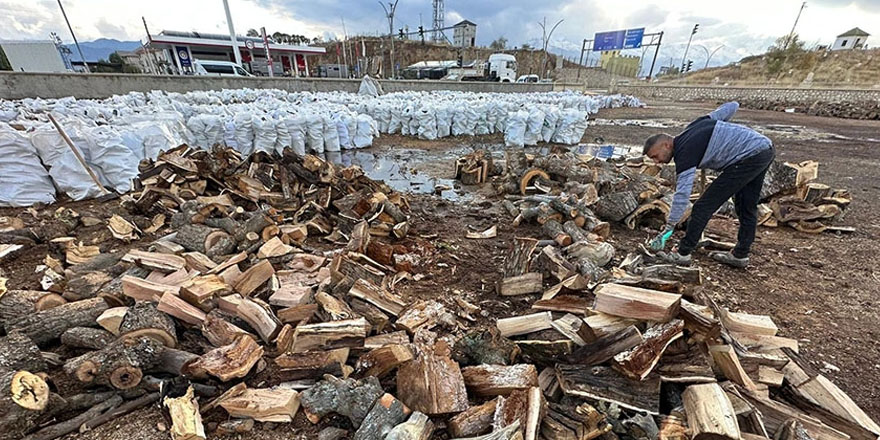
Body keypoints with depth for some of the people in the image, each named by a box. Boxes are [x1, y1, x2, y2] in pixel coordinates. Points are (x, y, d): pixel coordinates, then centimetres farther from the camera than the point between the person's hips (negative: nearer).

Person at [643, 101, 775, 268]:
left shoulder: (684, 153, -14)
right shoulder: (695, 125, 10)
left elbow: (682, 194, -20)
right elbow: (732, 106, 18)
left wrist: (668, 229, -17)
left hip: (748, 157, -10)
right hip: (767, 148, 10)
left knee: (704, 205, -6)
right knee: (747, 207, 18)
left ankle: (682, 254, 0)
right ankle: (740, 255, 29)